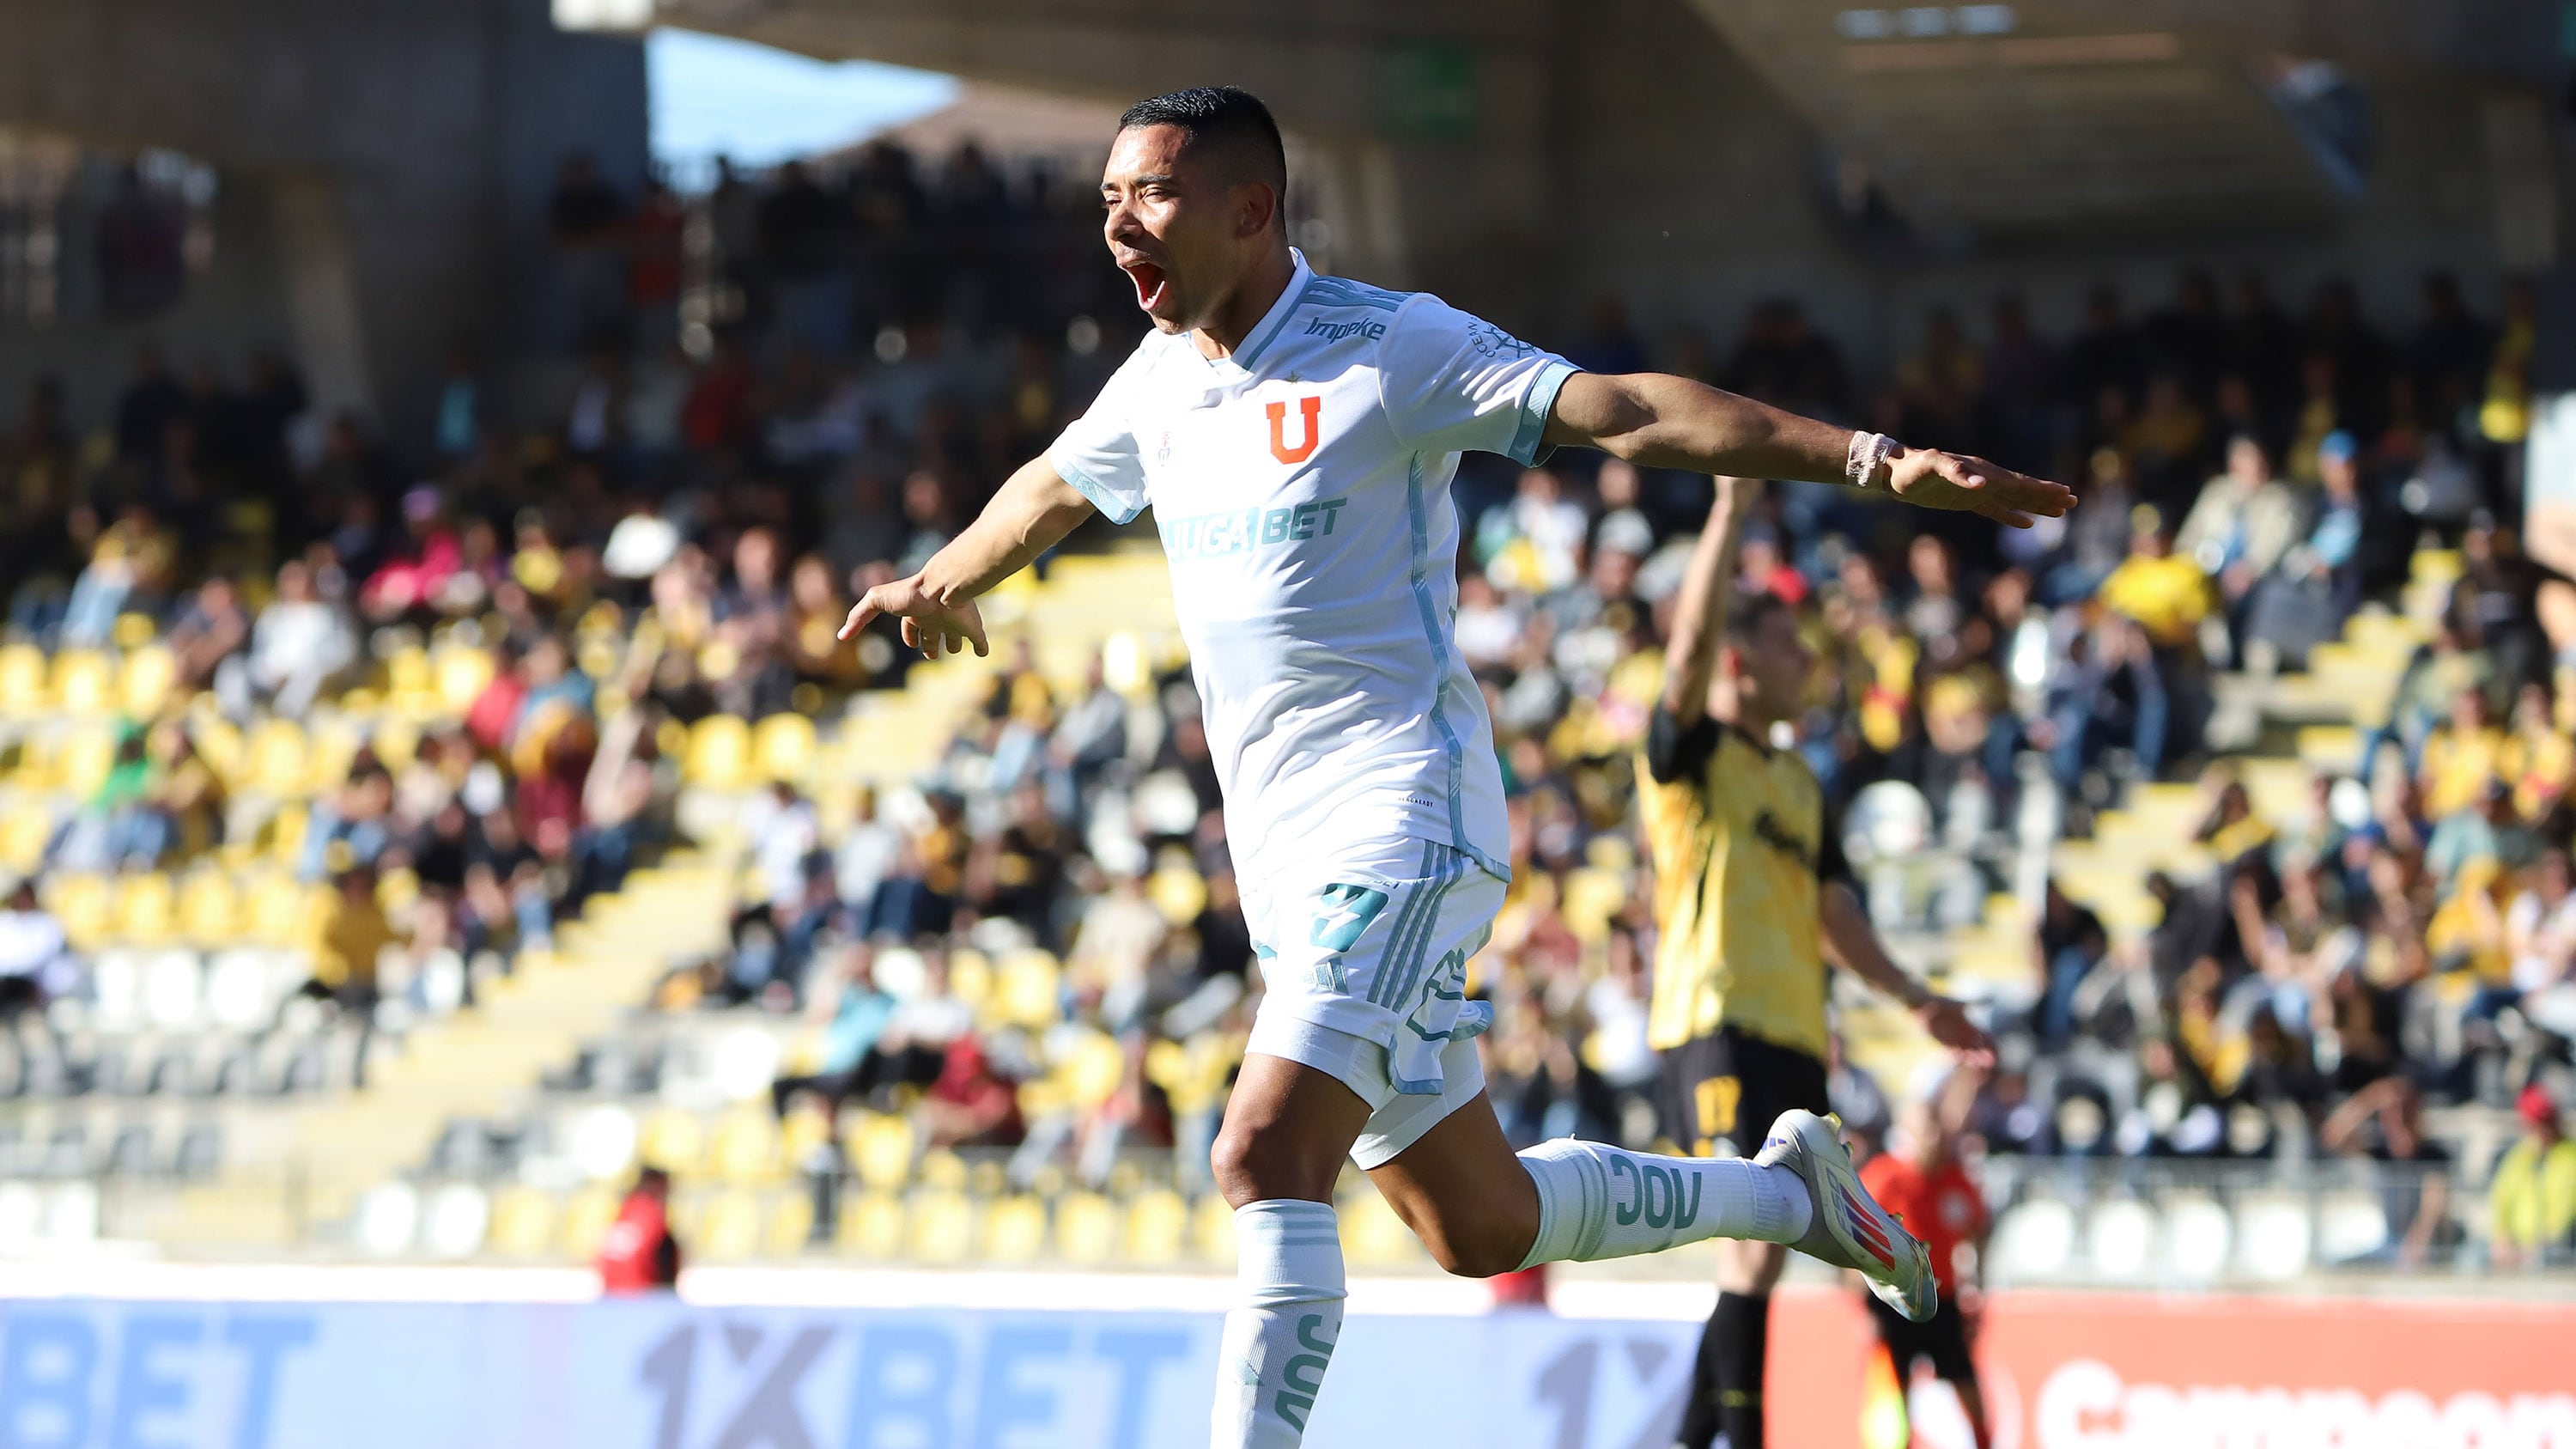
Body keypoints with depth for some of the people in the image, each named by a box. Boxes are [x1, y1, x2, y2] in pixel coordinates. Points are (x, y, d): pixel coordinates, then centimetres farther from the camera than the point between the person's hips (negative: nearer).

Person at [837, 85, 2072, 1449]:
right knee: (1480, 1226, 12)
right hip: (1287, 860, 8)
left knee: (1267, 1158, -23)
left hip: (1403, 821, -8)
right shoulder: (1164, 378, 11)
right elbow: (1052, 486, 33)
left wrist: (1871, 458, -28)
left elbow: (1625, 410, -18)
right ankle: (1787, 1191, 34)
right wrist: (937, 582, 52)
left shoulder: (1386, 349, -10)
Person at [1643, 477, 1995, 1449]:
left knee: (1760, 1252, 9)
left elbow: (1832, 915, 26)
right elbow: (1692, 639, -18)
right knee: (1760, 1232, -21)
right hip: (1716, 1023, -8)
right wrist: (1729, 510, -24)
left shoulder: (1798, 780, 22)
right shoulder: (1691, 751, 0)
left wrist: (1915, 1000, 18)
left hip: (1794, 1034, 8)